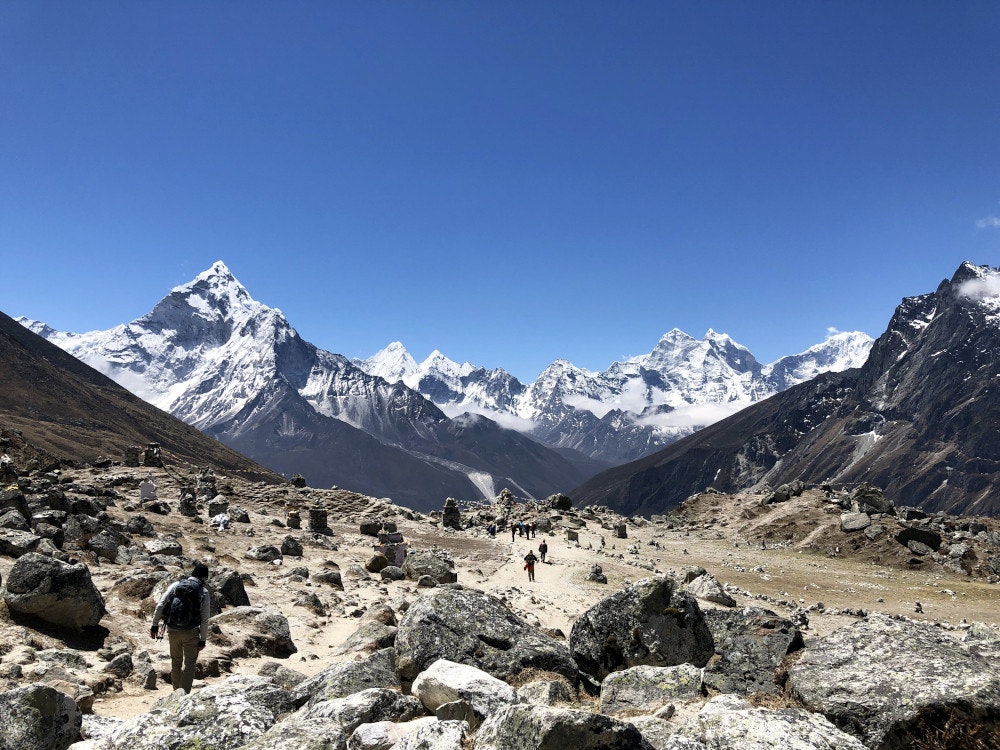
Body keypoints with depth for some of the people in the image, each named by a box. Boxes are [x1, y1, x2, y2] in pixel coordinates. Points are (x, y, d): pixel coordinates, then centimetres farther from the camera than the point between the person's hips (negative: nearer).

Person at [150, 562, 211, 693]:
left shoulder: (176, 585, 2)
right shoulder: (204, 592, -4)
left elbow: (160, 605, -4)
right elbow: (205, 619, -4)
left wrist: (154, 625, 4)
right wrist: (202, 640, 3)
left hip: (173, 631, 3)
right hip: (191, 633, -3)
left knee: (176, 662, 21)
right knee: (189, 664, 12)